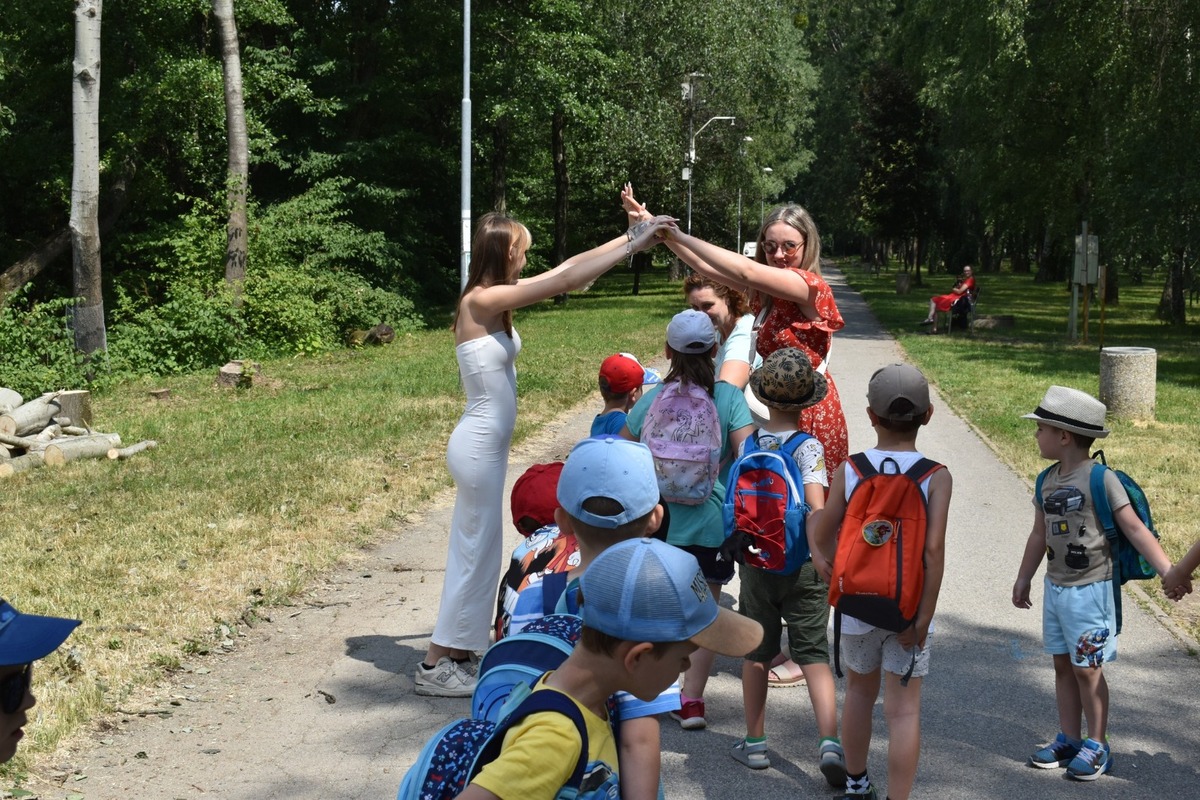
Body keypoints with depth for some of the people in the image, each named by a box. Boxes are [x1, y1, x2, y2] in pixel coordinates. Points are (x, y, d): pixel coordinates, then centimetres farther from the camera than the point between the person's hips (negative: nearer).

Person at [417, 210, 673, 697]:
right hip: (479, 448, -10)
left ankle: (456, 656, 25)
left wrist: (630, 237, 11)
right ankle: (436, 666, 9)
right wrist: (634, 245, -17)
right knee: (475, 552, -1)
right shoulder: (481, 301, -18)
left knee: (476, 551, 15)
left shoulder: (494, 300, 8)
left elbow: (564, 270, 12)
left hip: (487, 446, 10)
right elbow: (565, 282, -21)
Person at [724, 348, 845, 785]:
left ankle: (755, 742, 22)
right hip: (802, 564, -2)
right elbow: (818, 510, -20)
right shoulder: (808, 446, -12)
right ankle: (829, 741, -10)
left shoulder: (748, 444, -2)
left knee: (756, 652, 14)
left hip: (755, 562, 3)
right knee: (814, 654, 4)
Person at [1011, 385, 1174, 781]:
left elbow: (1134, 529, -16)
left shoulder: (1101, 479, -16)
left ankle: (1097, 746, 15)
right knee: (1062, 665, 12)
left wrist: (1168, 572, -23)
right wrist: (1023, 578, 24)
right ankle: (1068, 740, 23)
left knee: (1087, 669, 1)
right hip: (1055, 587, 7)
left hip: (1090, 590, -7)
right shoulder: (1048, 481, 6)